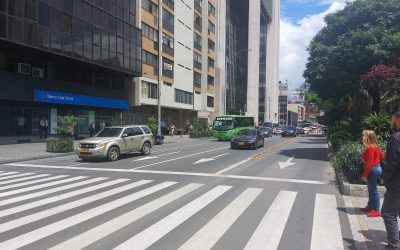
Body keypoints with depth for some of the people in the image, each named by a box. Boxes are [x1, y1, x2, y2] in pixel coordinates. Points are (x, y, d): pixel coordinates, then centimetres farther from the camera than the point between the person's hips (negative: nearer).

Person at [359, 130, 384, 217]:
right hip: (377, 168, 10)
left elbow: (369, 163, -22)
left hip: (373, 170, -10)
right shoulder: (376, 146, 10)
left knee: (373, 190, -3)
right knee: (371, 189, 17)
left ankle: (376, 211, 4)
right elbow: (381, 156, 18)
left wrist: (365, 175, -19)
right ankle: (370, 207, 27)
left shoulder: (370, 148, -20)